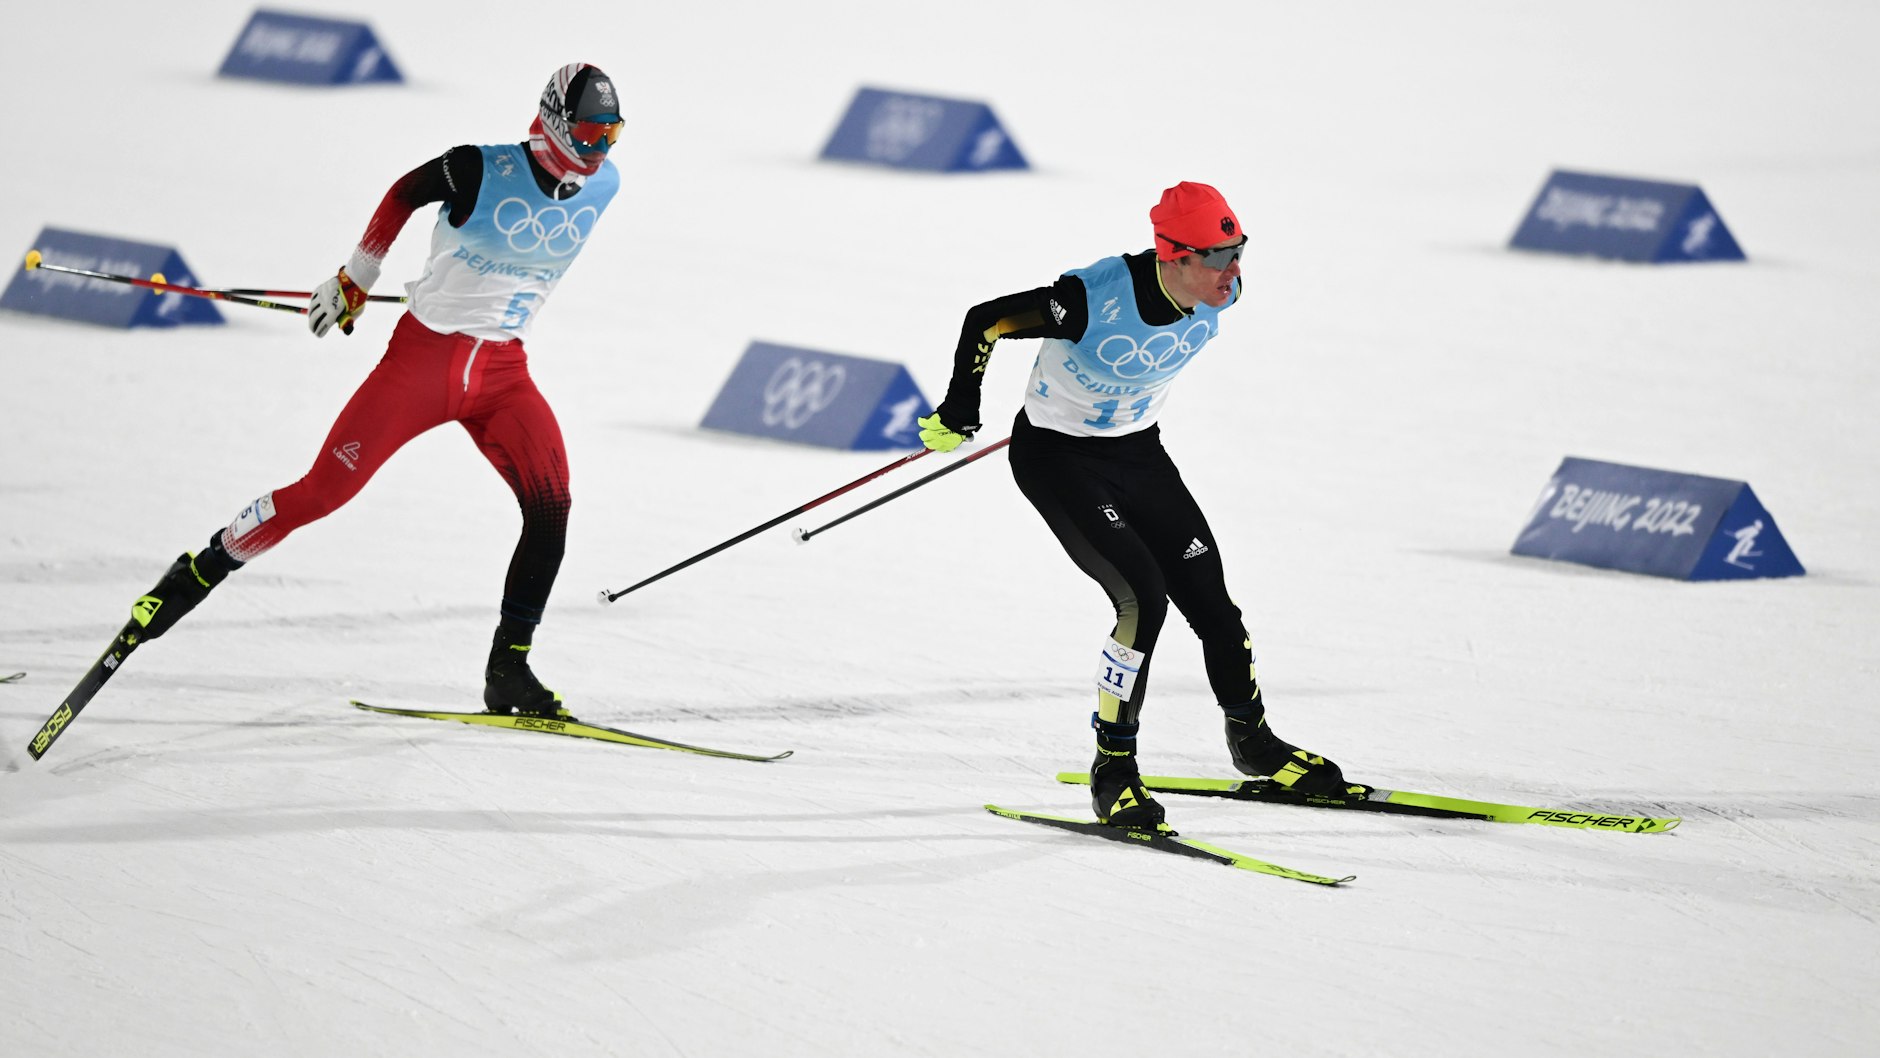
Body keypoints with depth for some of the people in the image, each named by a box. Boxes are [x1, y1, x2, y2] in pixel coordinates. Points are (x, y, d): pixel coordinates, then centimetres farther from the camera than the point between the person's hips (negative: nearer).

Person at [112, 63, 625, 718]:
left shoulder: (602, 186, -2)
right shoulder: (481, 171, -16)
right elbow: (404, 194, 2)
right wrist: (353, 283, 10)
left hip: (502, 374, 4)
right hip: (423, 356, -4)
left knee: (550, 504, -17)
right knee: (323, 491, -8)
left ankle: (508, 671, -9)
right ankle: (199, 572, 12)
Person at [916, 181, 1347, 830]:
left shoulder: (1221, 293, -15)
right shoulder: (1096, 298, -34)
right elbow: (986, 321, -20)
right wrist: (958, 415, -13)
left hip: (1137, 450, 6)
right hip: (1057, 457, -6)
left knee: (1209, 599, 6)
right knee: (1143, 597, -20)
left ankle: (1253, 741, 30)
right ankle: (1113, 766, -6)